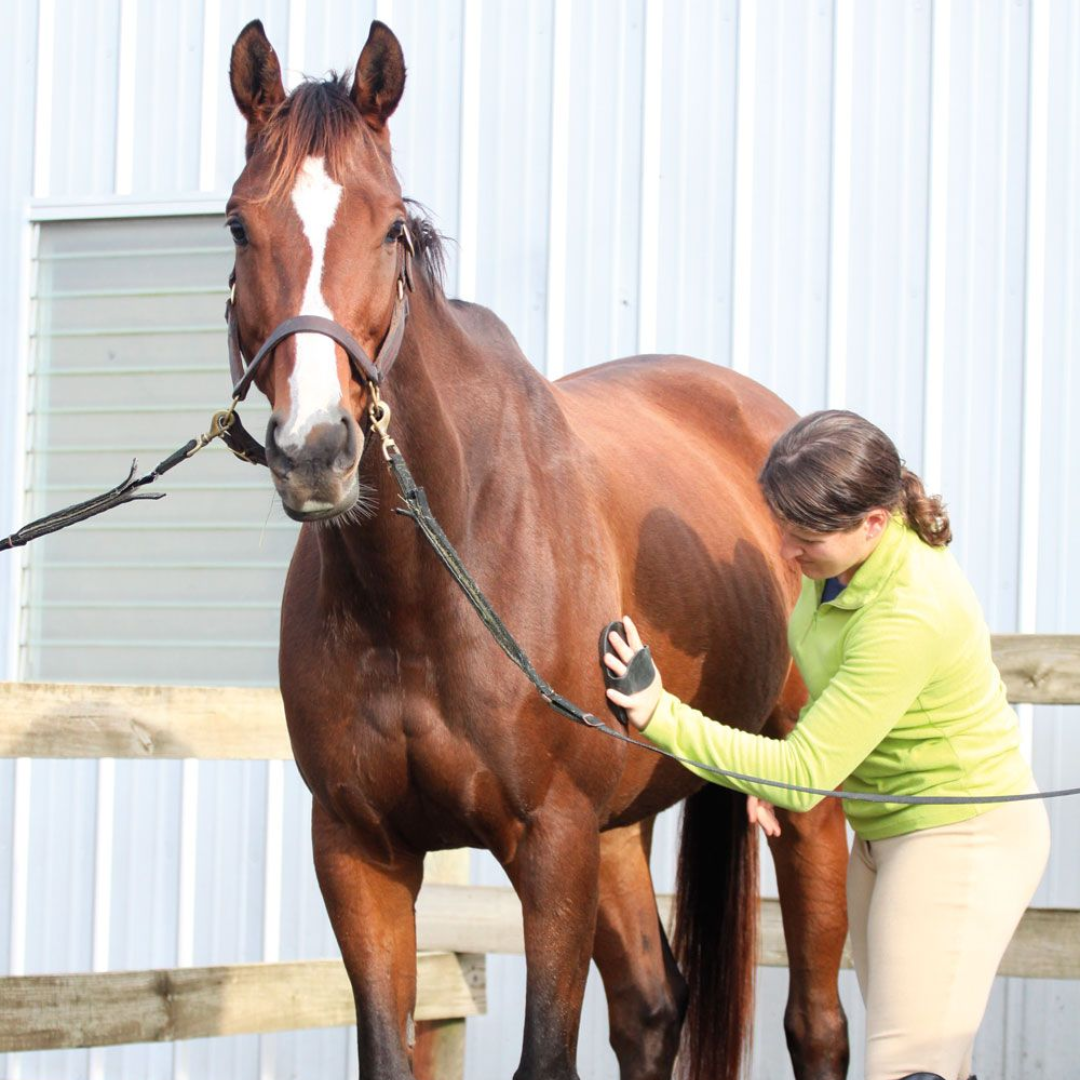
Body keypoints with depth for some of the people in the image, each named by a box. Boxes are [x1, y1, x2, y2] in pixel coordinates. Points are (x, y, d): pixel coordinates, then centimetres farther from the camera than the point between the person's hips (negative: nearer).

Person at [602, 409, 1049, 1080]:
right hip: (885, 834, 9)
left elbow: (803, 776, -29)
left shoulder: (912, 616, -32)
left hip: (962, 843, -9)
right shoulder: (841, 554, -5)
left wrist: (659, 716, -31)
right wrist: (779, 771, -2)